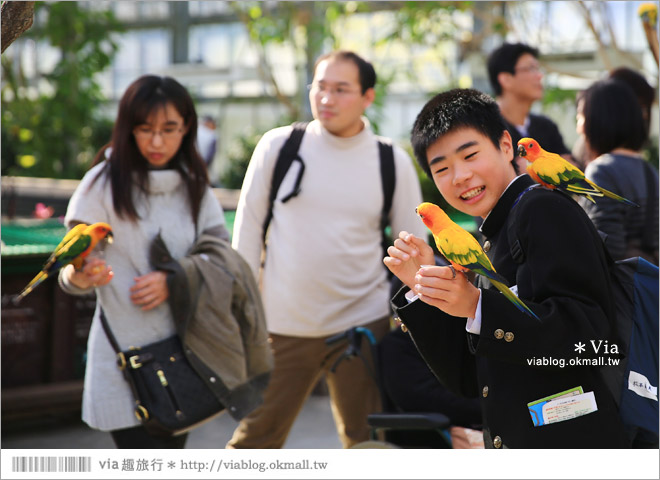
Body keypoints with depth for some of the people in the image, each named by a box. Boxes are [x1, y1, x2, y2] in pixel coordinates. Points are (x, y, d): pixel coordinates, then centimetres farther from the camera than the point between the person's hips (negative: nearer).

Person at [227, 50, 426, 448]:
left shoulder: (393, 162, 0)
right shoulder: (278, 146, -1)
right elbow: (249, 227, 5)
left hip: (363, 323, 0)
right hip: (282, 323, 0)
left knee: (367, 441, 9)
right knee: (255, 438, 6)